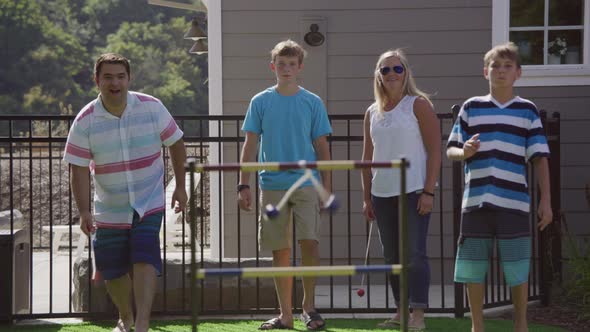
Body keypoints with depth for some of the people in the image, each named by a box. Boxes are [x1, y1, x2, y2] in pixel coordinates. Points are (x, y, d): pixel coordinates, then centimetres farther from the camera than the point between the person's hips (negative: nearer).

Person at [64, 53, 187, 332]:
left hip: (149, 203, -1)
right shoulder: (85, 121, -9)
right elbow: (79, 169, -9)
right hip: (109, 209, 1)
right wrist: (84, 211, -17)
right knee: (113, 270, 7)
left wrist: (180, 187, 8)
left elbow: (175, 144, 6)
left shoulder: (152, 108, -7)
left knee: (144, 259, -19)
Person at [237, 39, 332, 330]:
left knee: (309, 241, -15)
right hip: (272, 185, 1)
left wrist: (327, 186, 0)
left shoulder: (312, 103, 4)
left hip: (306, 184, -1)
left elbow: (322, 148, 6)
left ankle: (309, 306, 0)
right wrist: (244, 185, -1)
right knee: (280, 251, 5)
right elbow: (250, 146, 6)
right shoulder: (260, 102, 5)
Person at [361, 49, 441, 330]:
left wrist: (429, 192, -14)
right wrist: (367, 198, 12)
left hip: (413, 191, -6)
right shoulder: (372, 113, 13)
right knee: (392, 256, 9)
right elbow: (367, 158, 17)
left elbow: (435, 151, -7)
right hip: (382, 193, 6)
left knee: (414, 253, -9)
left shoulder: (418, 105, -3)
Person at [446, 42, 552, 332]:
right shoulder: (471, 108, 9)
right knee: (473, 267, 3)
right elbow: (450, 150, 11)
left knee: (517, 267, 0)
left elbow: (539, 158, 5)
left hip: (514, 201, -1)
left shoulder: (527, 110, 7)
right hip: (476, 200, 1)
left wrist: (545, 200, -1)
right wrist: (465, 152, -13)